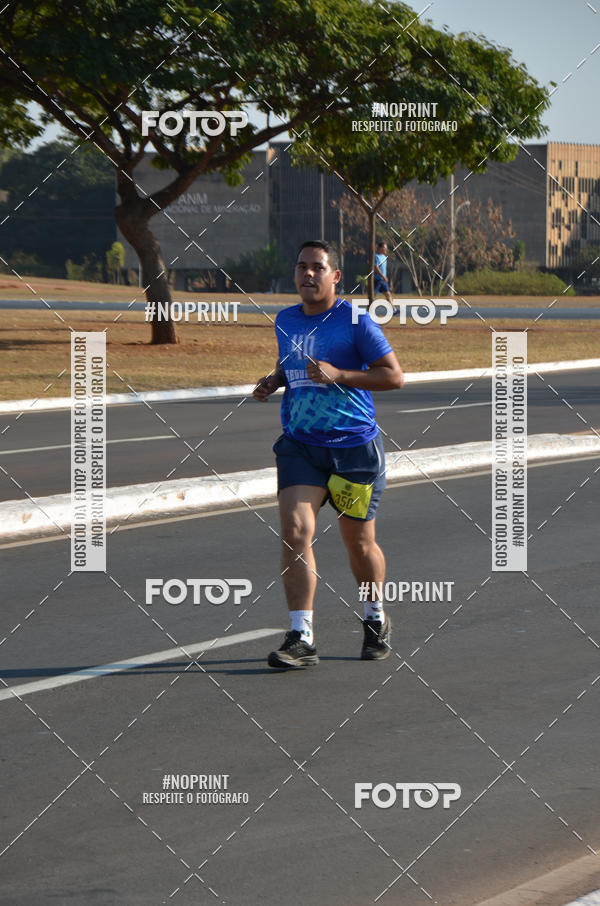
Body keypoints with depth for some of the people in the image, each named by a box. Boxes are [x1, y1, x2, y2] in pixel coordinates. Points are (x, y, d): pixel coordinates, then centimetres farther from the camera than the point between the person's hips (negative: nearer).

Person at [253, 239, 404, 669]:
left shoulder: (356, 320, -8)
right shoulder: (286, 321, 9)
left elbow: (394, 375, -9)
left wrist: (337, 374, -20)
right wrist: (273, 380, 5)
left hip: (354, 446, -3)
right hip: (299, 445, 3)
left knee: (359, 544, 8)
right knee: (295, 532, -15)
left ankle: (376, 618, 36)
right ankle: (301, 638, -16)